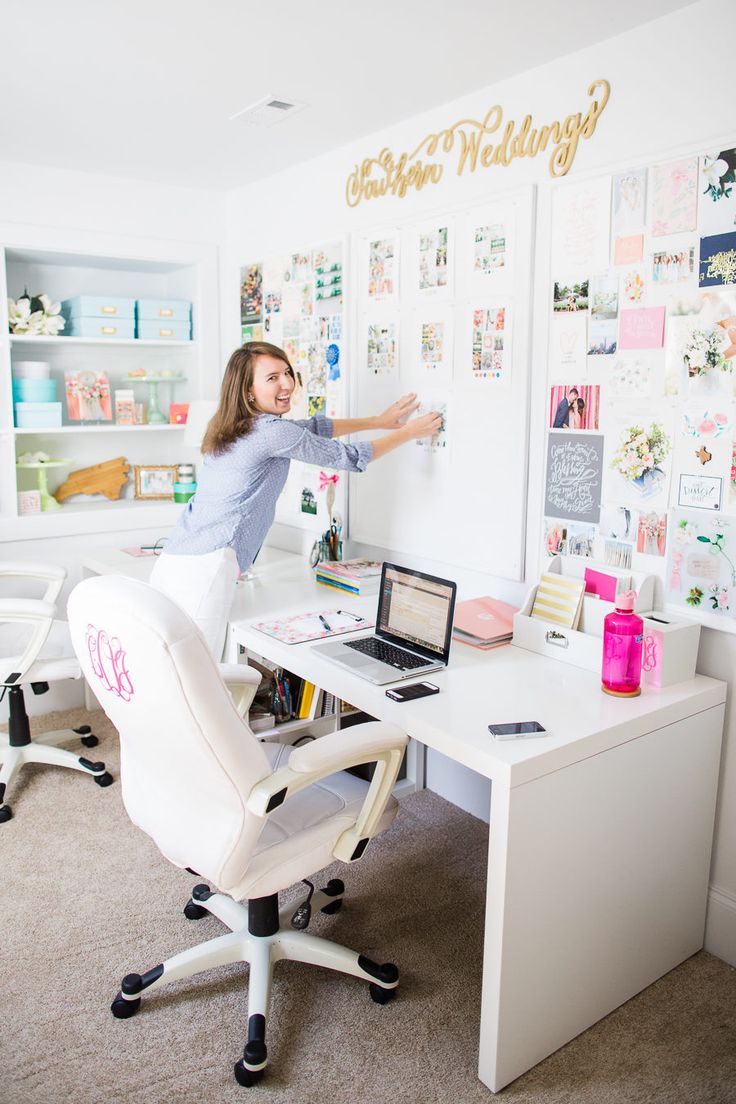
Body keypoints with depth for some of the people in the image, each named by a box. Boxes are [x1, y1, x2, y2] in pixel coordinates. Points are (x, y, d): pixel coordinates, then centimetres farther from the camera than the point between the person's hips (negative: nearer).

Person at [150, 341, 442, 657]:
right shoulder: (272, 431, -9)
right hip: (206, 567, -9)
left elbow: (312, 427, 29)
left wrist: (378, 420, 34)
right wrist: (409, 432, 15)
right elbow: (349, 458, 1)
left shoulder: (236, 426, 18)